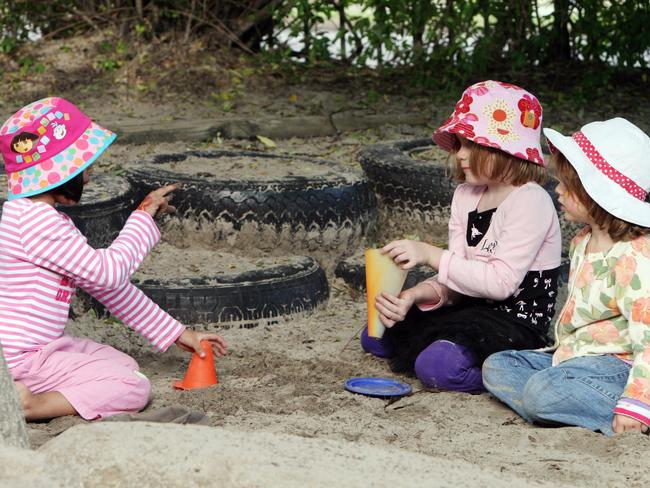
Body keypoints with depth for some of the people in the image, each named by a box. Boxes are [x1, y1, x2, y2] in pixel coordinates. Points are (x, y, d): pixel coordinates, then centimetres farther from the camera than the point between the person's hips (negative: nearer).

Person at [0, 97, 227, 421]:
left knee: (125, 365, 21)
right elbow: (109, 271, -21)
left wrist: (176, 333, 15)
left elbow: (104, 284, 16)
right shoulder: (36, 221, -21)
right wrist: (145, 215, -8)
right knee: (134, 388, -11)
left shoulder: (47, 218, 14)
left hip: (41, 348, 11)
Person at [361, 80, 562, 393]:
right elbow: (455, 280, 3)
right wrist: (413, 296, -17)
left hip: (518, 324, -8)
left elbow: (501, 282, -25)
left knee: (437, 366, -31)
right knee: (375, 337, 7)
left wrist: (431, 255, -24)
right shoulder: (466, 196, 8)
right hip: (474, 310, 8)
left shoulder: (530, 202, -17)